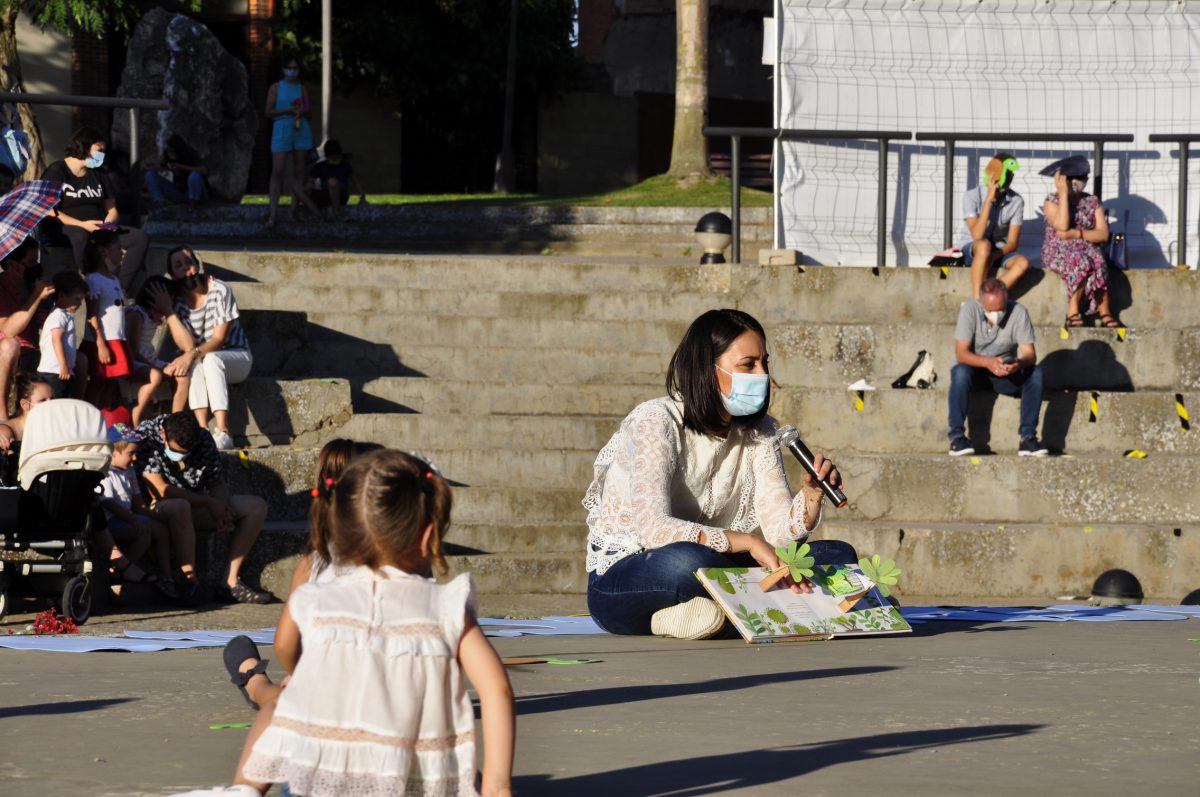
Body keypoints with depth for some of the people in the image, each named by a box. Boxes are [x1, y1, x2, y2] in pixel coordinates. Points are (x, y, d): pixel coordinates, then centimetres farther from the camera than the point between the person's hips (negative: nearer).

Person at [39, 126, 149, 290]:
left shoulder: (99, 174, 19)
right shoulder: (56, 172, -1)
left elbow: (112, 209, 18)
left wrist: (108, 223, -7)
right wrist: (82, 225, -22)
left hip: (98, 229, 6)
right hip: (64, 229, -6)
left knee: (140, 238, -17)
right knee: (80, 236, -43)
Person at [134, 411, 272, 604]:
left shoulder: (203, 438, -3)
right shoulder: (145, 436, -20)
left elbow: (217, 483, 6)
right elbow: (159, 490, -26)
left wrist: (222, 509, -18)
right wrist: (209, 502, -22)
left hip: (198, 505, 7)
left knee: (257, 507, -3)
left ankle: (231, 582, -12)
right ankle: (190, 583, -39)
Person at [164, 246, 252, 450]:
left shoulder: (220, 291, -15)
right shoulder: (177, 300, -4)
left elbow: (219, 339, -19)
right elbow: (188, 345, -13)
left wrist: (193, 353, -36)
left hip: (237, 358, -3)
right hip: (207, 361, 3)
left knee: (211, 359, -36)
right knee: (193, 365, -32)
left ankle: (223, 432, -47)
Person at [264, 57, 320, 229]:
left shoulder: (302, 89, 14)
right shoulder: (275, 88, 7)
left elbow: (308, 113, 11)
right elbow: (269, 112, 0)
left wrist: (302, 111, -12)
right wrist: (289, 110, -12)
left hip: (301, 130, 3)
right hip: (281, 130, -3)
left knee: (299, 172, 0)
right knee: (277, 171, -11)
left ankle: (294, 210, 3)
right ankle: (273, 213, -14)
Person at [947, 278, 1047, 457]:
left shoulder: (1018, 312, -13)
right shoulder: (969, 310, -17)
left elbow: (1030, 354, -16)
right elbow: (961, 353, -23)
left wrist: (1020, 363, -41)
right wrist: (988, 362, -41)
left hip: (1008, 376, 2)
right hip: (977, 372, -2)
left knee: (1036, 373, -25)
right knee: (960, 372, -34)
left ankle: (1028, 437, -24)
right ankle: (956, 436, -29)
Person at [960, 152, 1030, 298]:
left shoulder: (1016, 201, -9)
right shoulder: (972, 196, -17)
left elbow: (1012, 243, -7)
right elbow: (977, 235, -27)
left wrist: (992, 257, -28)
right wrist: (989, 199, -29)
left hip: (1000, 253, 3)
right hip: (972, 251, -3)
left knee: (1023, 263, -29)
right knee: (984, 245, -39)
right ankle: (977, 300, -36)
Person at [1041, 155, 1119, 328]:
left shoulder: (1092, 202, 10)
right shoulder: (1052, 201, 2)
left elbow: (1103, 234, -1)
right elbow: (1062, 226, -18)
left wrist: (1077, 233, -15)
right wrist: (1063, 193, -15)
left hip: (1088, 250, 3)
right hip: (1058, 252, -3)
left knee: (1098, 262, -32)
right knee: (1081, 263, -35)